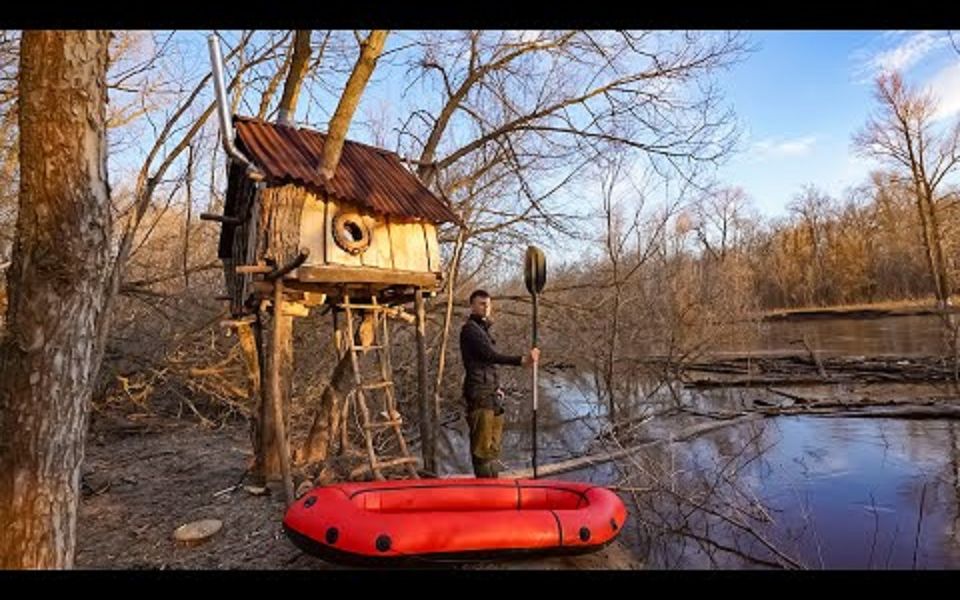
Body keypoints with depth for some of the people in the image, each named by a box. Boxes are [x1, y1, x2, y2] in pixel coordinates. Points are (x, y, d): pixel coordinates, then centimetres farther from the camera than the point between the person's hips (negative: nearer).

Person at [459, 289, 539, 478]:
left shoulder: (483, 329, 21)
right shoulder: (470, 329, -7)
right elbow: (491, 355, -18)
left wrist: (497, 388, 12)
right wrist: (521, 360, -26)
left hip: (491, 395, 9)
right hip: (480, 395, -9)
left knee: (493, 446, 13)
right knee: (482, 446, -8)